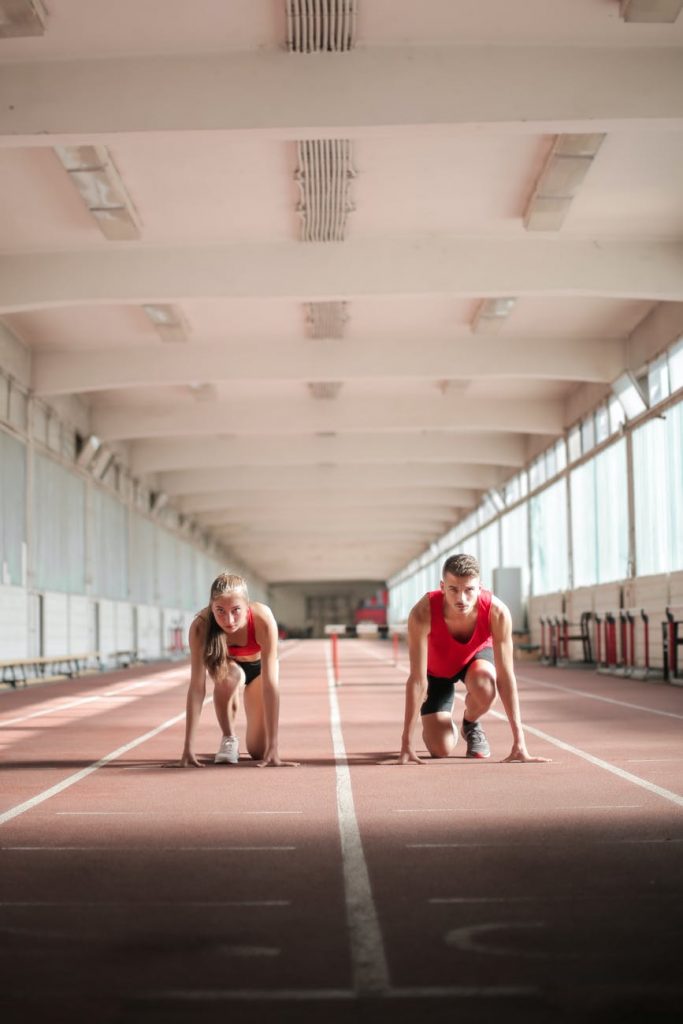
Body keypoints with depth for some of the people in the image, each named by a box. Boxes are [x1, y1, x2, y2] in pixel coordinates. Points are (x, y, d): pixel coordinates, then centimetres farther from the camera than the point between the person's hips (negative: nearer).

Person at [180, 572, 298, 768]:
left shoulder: (263, 619, -41)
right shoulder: (201, 626, -37)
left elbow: (270, 684, -41)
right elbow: (197, 686, -37)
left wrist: (273, 747, -44)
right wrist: (188, 747, -42)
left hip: (258, 665, 0)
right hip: (229, 663, 0)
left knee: (258, 751, -6)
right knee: (226, 675, -37)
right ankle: (229, 739, -11)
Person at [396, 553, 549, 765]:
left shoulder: (497, 612, -36)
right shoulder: (422, 614, -39)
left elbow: (506, 677, -32)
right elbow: (417, 680, -36)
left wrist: (519, 742, -34)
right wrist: (406, 745, -37)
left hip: (477, 655, 1)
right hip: (436, 669, -1)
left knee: (484, 688, -36)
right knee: (441, 749, -13)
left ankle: (471, 724, 1)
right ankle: (448, 727, 26)